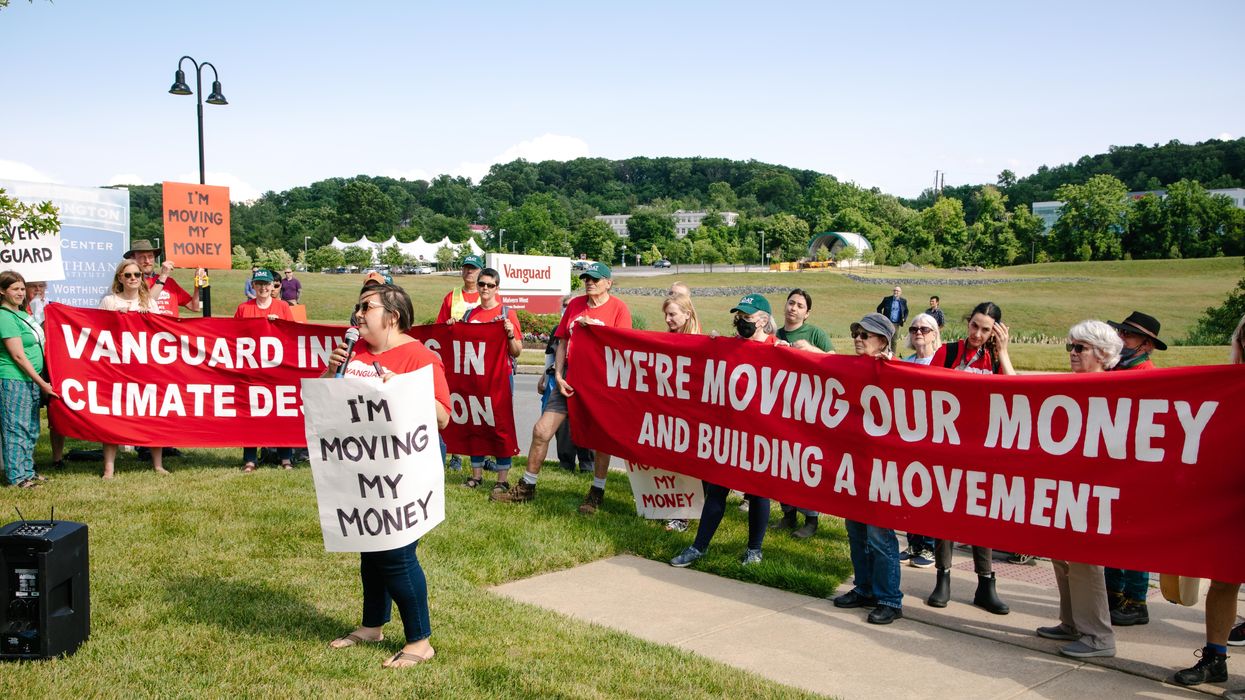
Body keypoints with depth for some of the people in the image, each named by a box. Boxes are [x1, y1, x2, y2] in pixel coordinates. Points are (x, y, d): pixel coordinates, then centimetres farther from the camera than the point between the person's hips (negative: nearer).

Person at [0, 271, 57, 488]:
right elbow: (18, 356, -17)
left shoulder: (22, 313, 12)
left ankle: (28, 471, 23)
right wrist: (42, 383, -14)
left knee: (31, 429, 14)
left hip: (30, 379, 9)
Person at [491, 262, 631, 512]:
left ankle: (597, 491, 22)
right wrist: (558, 376, 1)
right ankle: (527, 487, 16)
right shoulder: (574, 304, 9)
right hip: (570, 379, 4)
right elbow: (562, 342, 11)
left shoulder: (618, 308, -6)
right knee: (541, 430, 3)